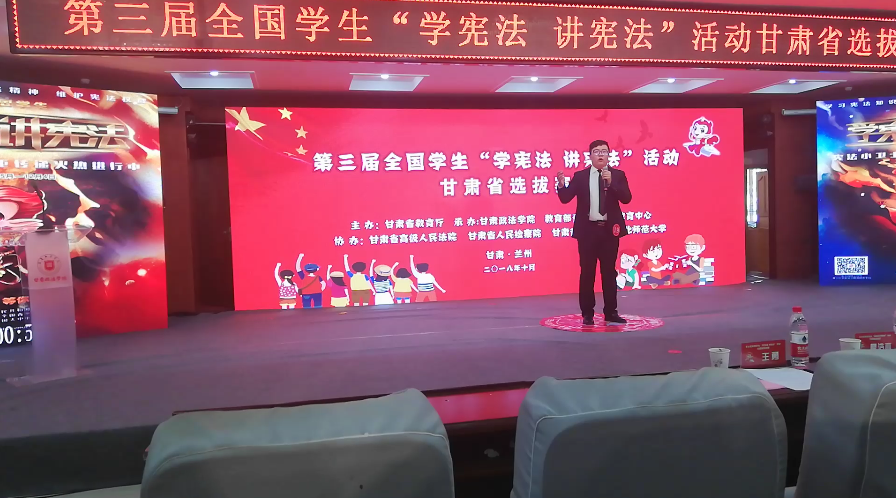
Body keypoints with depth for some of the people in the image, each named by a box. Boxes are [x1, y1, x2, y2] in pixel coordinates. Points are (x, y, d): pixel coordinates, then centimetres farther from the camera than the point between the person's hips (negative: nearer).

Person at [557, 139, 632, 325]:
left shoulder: (618, 175, 4)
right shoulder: (580, 176, 2)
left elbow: (626, 198, -8)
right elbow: (566, 198, -4)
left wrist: (611, 182, -20)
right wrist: (561, 185, -24)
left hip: (610, 229, 1)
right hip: (588, 229, -1)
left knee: (609, 272, 8)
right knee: (587, 272, 3)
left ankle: (610, 312, 17)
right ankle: (587, 313, 12)